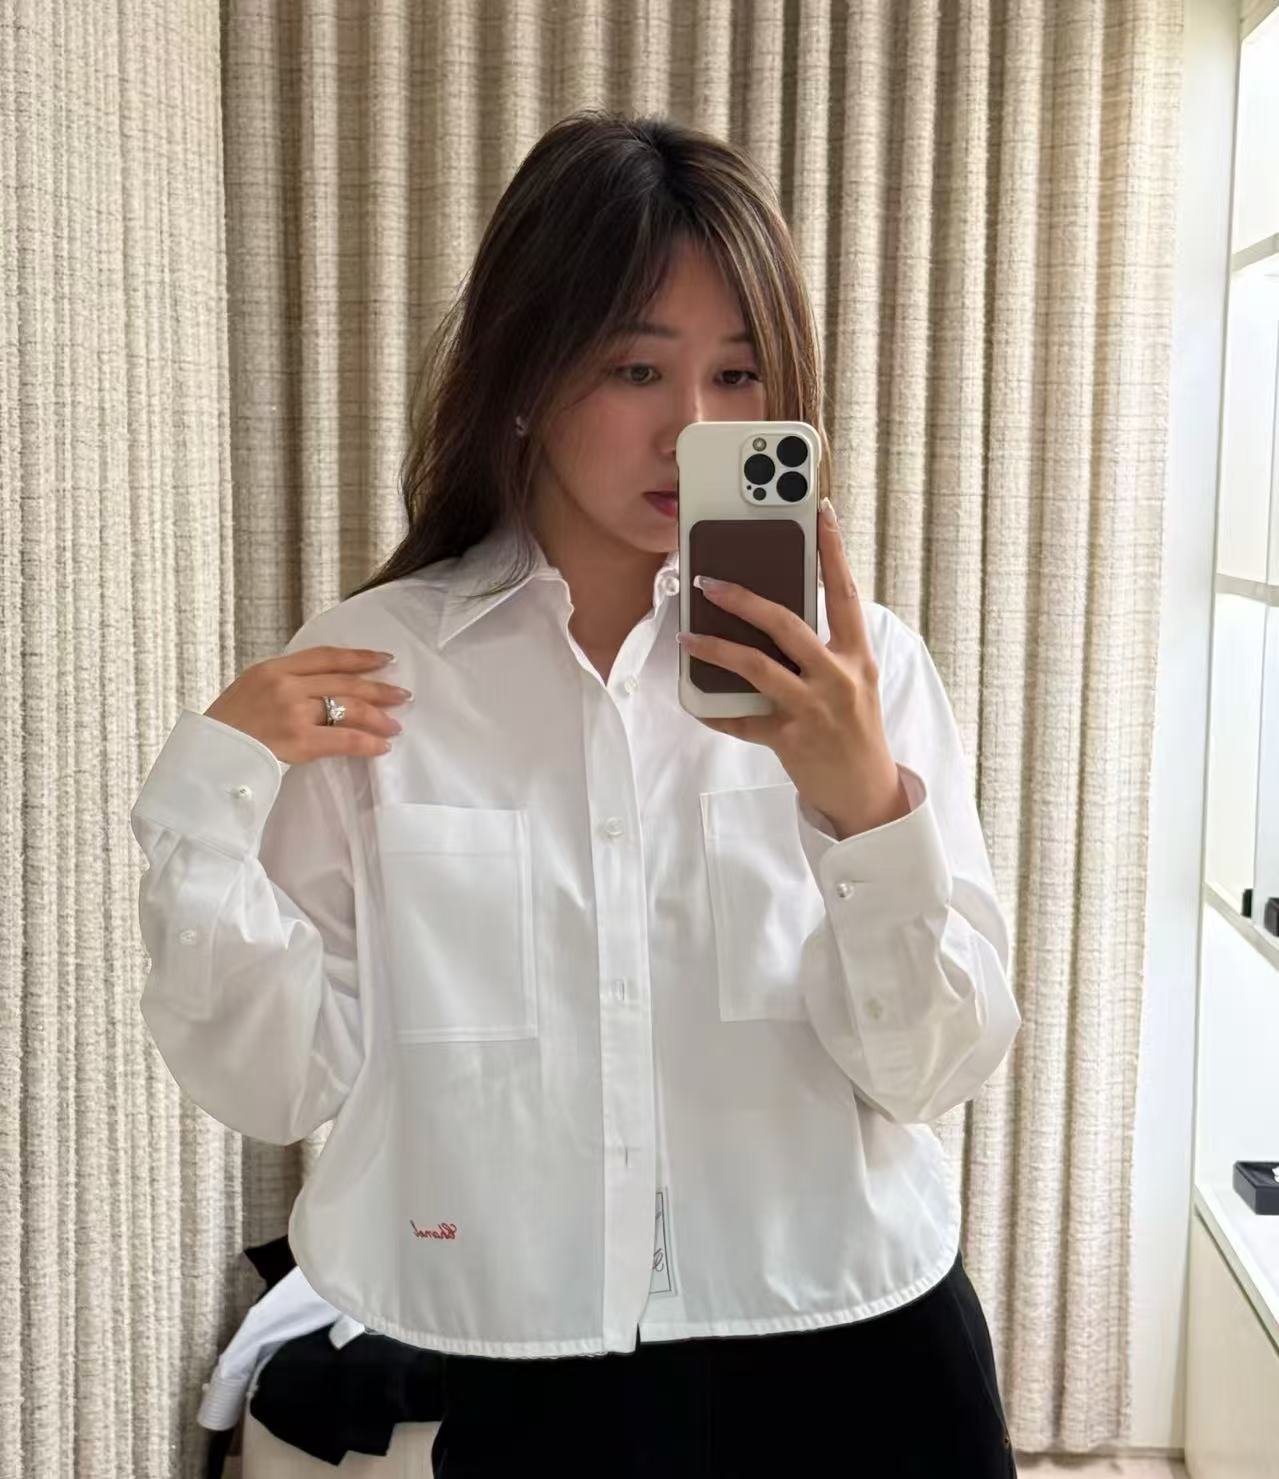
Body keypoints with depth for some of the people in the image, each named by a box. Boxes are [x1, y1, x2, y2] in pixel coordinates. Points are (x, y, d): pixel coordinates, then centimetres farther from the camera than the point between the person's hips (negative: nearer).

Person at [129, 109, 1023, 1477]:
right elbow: (282, 1082, -5)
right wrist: (206, 802, -18)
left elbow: (935, 1070, -8)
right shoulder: (369, 671, -6)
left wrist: (870, 811, -24)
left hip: (855, 1360, 0)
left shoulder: (855, 662, -7)